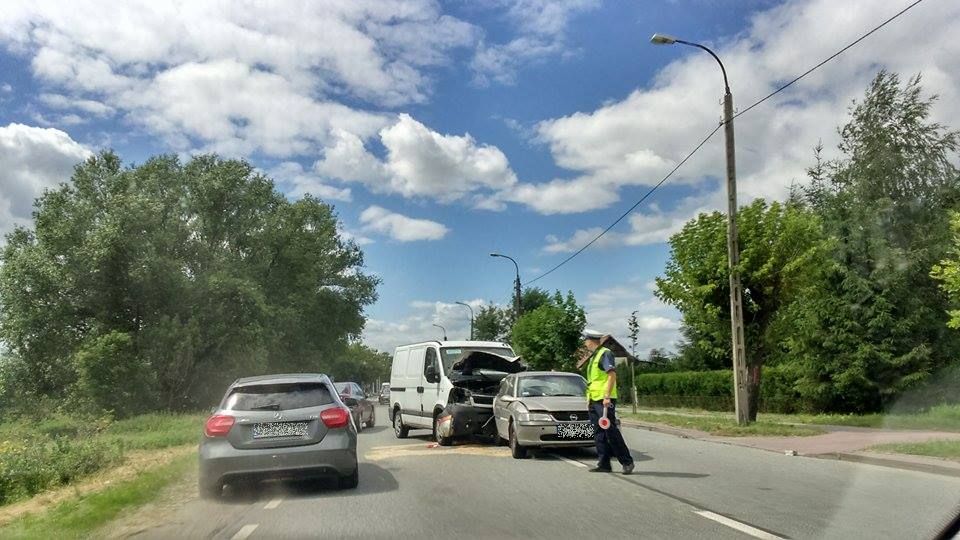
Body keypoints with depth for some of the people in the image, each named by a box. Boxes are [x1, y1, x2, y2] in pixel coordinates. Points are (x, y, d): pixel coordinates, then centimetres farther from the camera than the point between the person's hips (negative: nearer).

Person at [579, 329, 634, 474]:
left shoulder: (605, 353, -8)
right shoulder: (593, 356, 21)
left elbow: (612, 375, -17)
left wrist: (607, 396, -23)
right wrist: (589, 398, 20)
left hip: (604, 400, -10)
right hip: (594, 400, 10)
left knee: (611, 431, -8)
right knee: (599, 433, 8)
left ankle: (627, 462, -1)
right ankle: (604, 464, 11)